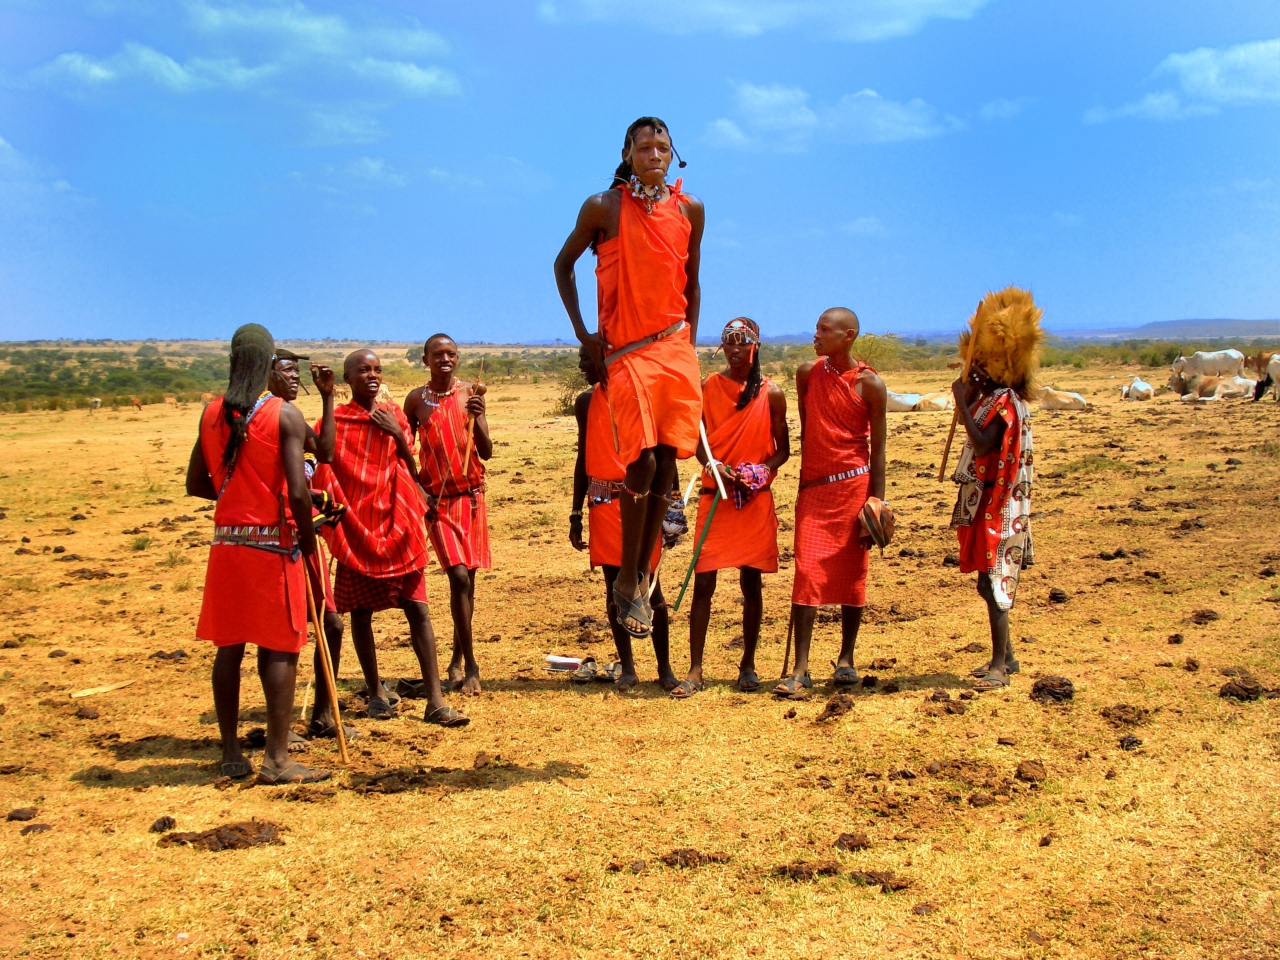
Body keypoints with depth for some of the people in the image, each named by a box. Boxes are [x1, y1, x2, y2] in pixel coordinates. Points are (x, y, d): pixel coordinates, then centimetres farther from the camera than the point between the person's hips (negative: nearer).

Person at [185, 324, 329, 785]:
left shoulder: (212, 413, 5)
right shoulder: (285, 415, -10)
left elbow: (196, 484, 9)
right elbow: (298, 491, -17)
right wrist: (308, 538, -2)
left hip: (226, 542, 5)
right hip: (273, 543, -5)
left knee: (228, 647, 11)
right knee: (279, 650, 1)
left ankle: (231, 753, 19)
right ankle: (276, 758, 1)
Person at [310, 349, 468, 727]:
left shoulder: (394, 416, 8)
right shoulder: (334, 421, -1)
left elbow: (412, 472, 6)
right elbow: (323, 476, -2)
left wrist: (399, 436, -9)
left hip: (396, 525, 2)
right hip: (356, 527, -2)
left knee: (418, 610, -3)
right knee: (360, 612, 6)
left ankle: (435, 702, -3)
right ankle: (376, 692, 22)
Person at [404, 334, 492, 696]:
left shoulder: (470, 393, 0)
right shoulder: (417, 398, -2)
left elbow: (486, 453, -4)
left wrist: (476, 416, -20)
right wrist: (417, 489, -7)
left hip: (472, 495, 2)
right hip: (437, 499, -2)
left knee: (467, 578, 9)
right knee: (459, 575, -13)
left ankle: (458, 658, 25)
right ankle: (470, 665, -7)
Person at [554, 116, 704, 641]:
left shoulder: (689, 208, 7)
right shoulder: (603, 207, -4)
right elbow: (563, 264, 6)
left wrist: (688, 345, 11)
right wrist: (582, 334, 1)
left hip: (675, 347, 4)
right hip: (625, 351, -4)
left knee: (666, 462, 2)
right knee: (642, 462, -12)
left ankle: (643, 574, 14)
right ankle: (626, 581, 1)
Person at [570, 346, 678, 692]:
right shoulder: (586, 402, 10)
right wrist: (576, 514, 16)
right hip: (603, 502, 4)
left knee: (648, 585, -2)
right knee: (613, 586, 5)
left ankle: (665, 666, 9)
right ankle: (627, 667, 15)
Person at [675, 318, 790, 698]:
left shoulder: (771, 393, 2)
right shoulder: (708, 387, 3)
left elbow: (783, 450, 5)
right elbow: (699, 441, 5)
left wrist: (762, 470, -14)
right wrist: (714, 465, -15)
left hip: (756, 499, 0)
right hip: (715, 495, 0)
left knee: (751, 584, 6)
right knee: (703, 582, -4)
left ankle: (748, 666, 19)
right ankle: (695, 670, 0)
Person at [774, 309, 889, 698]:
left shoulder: (870, 384, -4)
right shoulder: (808, 373, 6)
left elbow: (877, 448, -2)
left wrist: (876, 502, -7)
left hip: (853, 486, -2)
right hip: (813, 488, 2)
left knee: (852, 574, 5)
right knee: (807, 574, -6)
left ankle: (846, 661, 17)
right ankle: (800, 669, -6)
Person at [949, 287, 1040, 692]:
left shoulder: (1006, 401, -16)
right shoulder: (991, 397, 14)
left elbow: (982, 444, -27)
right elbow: (974, 438, 16)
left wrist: (963, 400, -21)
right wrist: (968, 396, 10)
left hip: (998, 505, -10)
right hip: (984, 502, 10)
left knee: (993, 582, -8)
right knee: (992, 582, 14)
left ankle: (999, 666, -4)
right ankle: (1004, 656, 24)